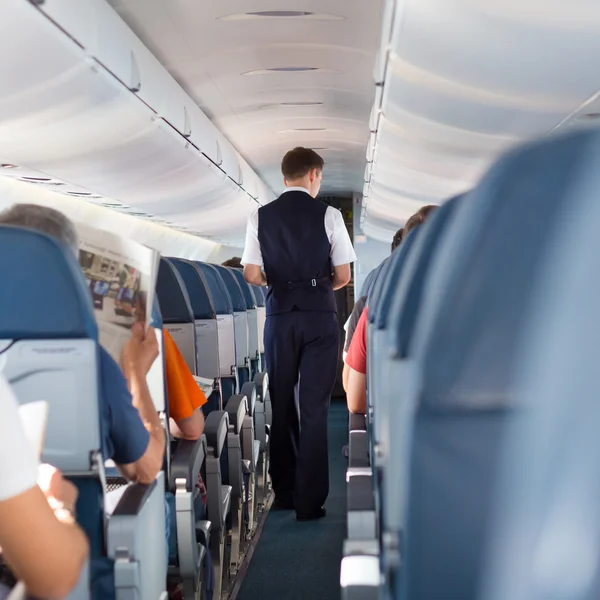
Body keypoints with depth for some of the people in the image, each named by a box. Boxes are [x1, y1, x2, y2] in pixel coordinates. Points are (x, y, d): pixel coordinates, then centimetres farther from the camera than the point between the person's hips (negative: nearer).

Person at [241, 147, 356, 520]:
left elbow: (252, 276, 1)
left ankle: (284, 493, 24)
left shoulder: (261, 218, 2)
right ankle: (310, 501, 3)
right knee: (314, 407, 1)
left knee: (282, 404, 14)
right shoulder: (328, 215, -3)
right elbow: (343, 276, -2)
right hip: (320, 316, -2)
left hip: (280, 316, 2)